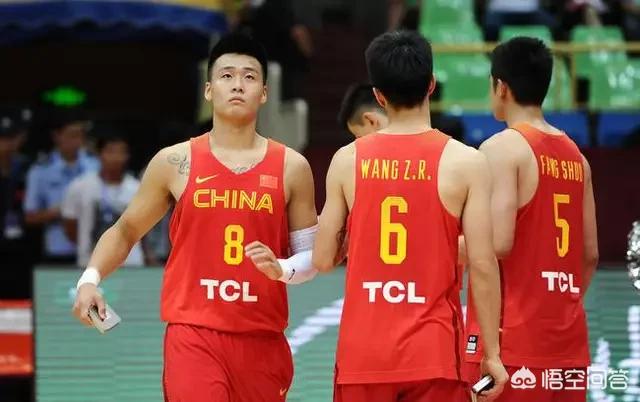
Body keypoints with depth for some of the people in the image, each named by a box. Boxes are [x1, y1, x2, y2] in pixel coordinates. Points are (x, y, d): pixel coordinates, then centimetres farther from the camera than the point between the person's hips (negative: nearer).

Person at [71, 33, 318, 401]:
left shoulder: (291, 167, 5)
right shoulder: (175, 163, 3)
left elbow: (312, 254, 11)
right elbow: (125, 231, 14)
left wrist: (282, 269, -11)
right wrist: (90, 279, -3)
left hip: (263, 340, 2)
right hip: (193, 334, -2)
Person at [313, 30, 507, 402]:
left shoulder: (348, 160, 1)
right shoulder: (465, 163, -5)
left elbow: (324, 259, 4)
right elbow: (483, 266, -8)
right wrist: (492, 354, -1)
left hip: (363, 354, 2)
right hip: (434, 356, -2)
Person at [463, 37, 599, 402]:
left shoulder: (502, 148, -8)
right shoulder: (575, 156, 13)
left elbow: (498, 243, -18)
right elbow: (590, 255, 14)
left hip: (513, 337, -7)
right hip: (567, 337, 7)